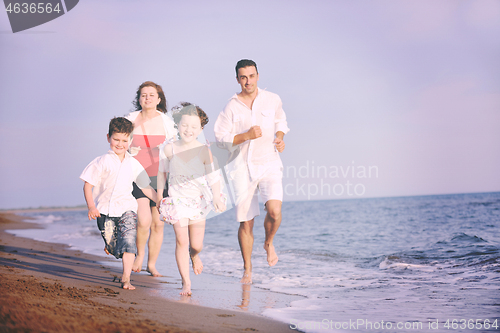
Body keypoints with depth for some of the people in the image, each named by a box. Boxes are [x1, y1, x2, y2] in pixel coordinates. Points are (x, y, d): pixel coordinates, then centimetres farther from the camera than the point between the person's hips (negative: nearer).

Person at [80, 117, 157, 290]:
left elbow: (146, 187, 14)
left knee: (128, 241, -18)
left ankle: (126, 278, -14)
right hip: (105, 209, -1)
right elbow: (87, 185, -5)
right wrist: (91, 206, -16)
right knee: (112, 247, 4)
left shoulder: (133, 164, 6)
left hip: (126, 207, 1)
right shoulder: (102, 162, -4)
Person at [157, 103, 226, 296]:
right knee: (181, 240, -9)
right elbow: (162, 171, 8)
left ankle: (194, 256, 43)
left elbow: (213, 176, -17)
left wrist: (216, 197, -30)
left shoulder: (204, 151, -12)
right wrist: (159, 194, 13)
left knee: (196, 245, 4)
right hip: (177, 200, 0)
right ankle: (186, 282, 1)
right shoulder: (169, 149, -7)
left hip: (199, 201, 0)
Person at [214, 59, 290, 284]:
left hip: (269, 164, 0)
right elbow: (221, 138, -2)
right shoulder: (231, 107, -1)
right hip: (243, 167, 0)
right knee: (245, 222, 2)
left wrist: (280, 137, 3)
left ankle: (269, 243, 11)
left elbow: (280, 120, 23)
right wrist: (247, 135, -16)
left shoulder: (272, 100, 4)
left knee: (274, 210, -23)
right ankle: (247, 270, 19)